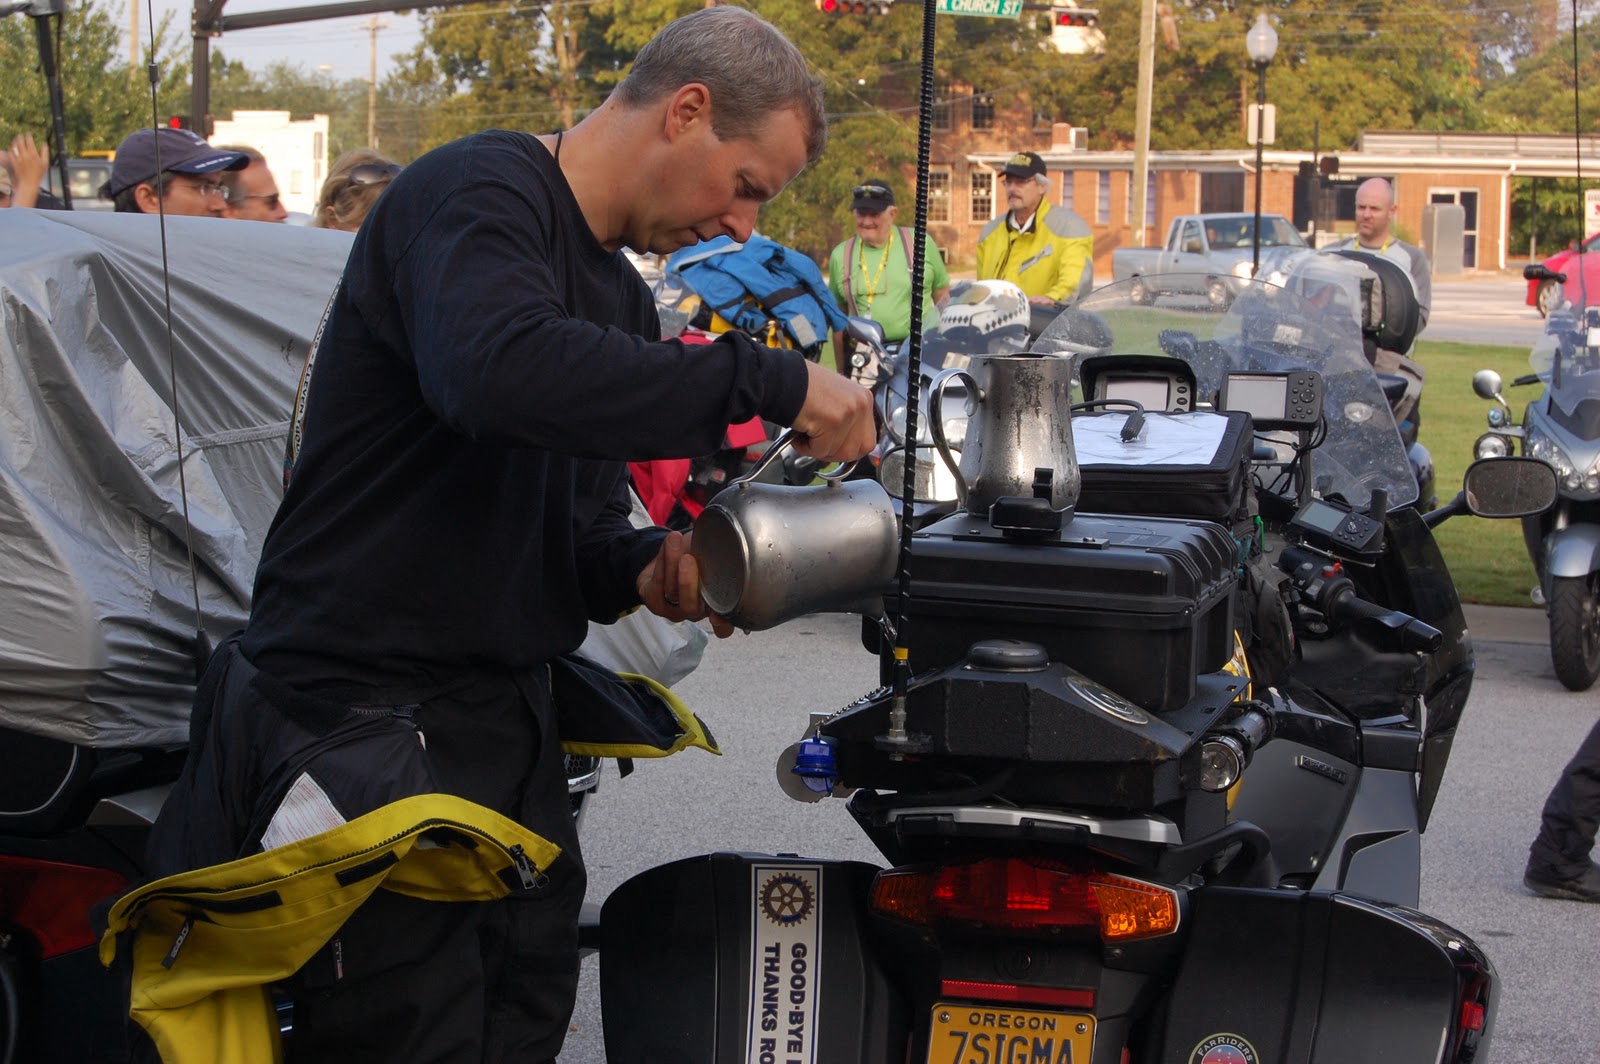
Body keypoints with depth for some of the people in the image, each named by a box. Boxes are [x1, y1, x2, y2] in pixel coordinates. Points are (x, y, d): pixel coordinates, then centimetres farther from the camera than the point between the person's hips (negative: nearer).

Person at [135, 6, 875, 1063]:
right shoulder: (480, 190, -12)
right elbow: (498, 370, -35)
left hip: (513, 728, 9)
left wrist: (646, 567, -3)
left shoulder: (623, 296, 18)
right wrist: (768, 381, -31)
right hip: (366, 725, -9)